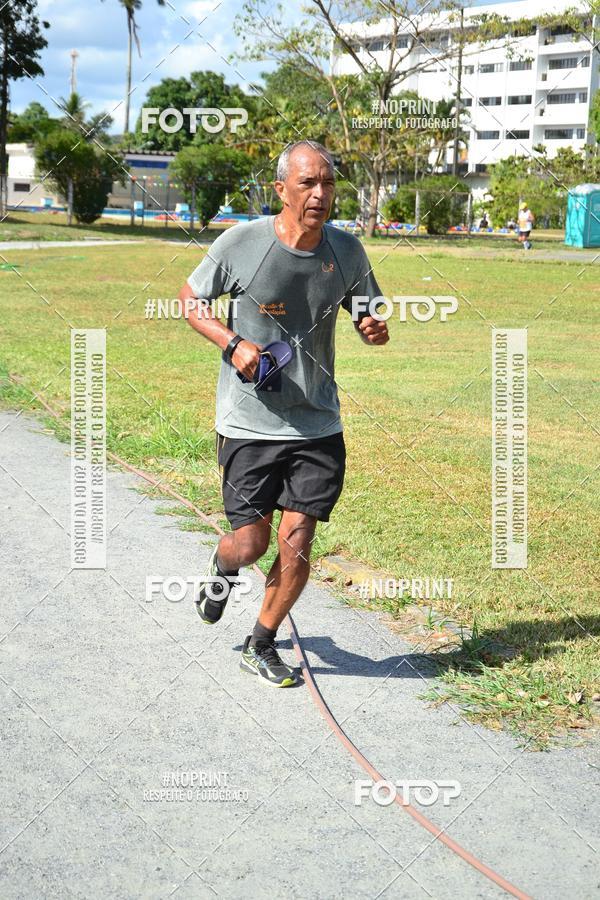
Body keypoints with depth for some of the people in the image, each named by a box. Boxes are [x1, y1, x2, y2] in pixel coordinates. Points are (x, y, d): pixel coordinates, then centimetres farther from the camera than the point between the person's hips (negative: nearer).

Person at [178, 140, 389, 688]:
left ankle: (262, 647, 25)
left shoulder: (347, 251, -1)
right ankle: (223, 569, 41)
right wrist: (233, 344, -13)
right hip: (249, 423, -2)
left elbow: (369, 318, 12)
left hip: (317, 426, 2)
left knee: (296, 546, 0)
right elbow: (191, 299, 3)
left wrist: (376, 331, -12)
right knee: (251, 543, 1)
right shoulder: (242, 243, -10)